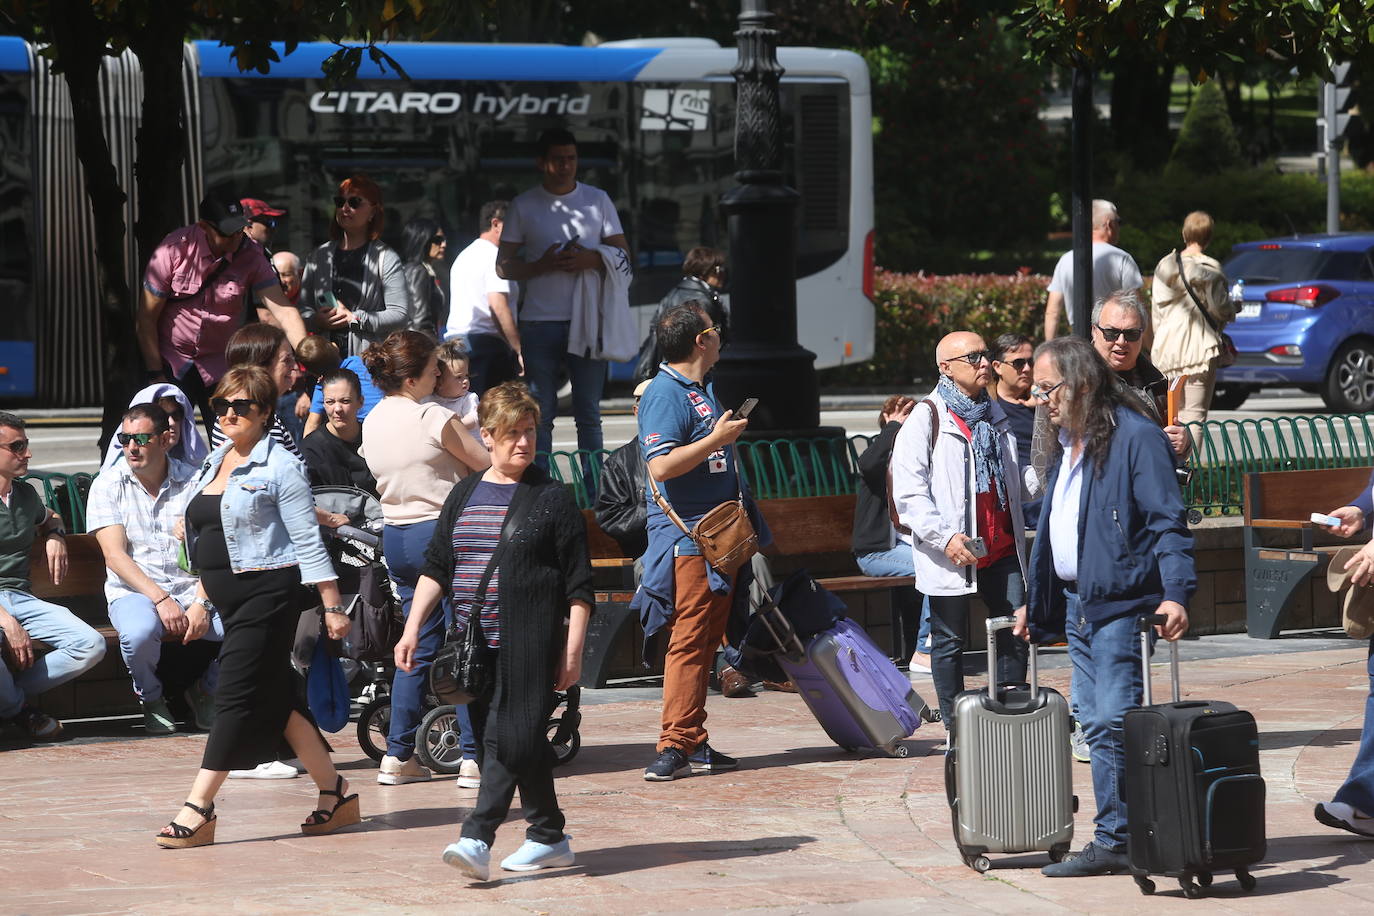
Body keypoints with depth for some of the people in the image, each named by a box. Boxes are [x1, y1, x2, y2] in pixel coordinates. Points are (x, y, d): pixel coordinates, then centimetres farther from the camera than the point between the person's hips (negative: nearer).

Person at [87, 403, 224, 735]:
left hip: (193, 590, 2)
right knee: (139, 632, -38)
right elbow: (115, 555, -8)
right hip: (134, 592, -2)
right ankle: (151, 698, -3)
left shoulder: (195, 481, 4)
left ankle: (205, 691, 6)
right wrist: (161, 599, -20)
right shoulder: (107, 486, 1)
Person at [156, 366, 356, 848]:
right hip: (230, 599, 8)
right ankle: (335, 794, 16)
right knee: (278, 701, 9)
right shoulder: (213, 465, 15)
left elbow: (308, 542, -10)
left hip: (268, 593, -8)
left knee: (237, 696, -10)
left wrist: (332, 606, -12)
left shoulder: (279, 467, -8)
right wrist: (201, 599, 21)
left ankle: (198, 809, -11)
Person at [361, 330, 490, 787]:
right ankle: (474, 757, -2)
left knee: (419, 644, 14)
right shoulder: (435, 419, -16)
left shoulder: (372, 421, 7)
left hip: (396, 537, 7)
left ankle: (398, 755, 11)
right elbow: (488, 464, -8)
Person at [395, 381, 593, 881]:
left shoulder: (552, 498, 0)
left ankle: (477, 839, -16)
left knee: (513, 740, -13)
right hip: (476, 643, 5)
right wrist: (413, 628, 6)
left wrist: (572, 650, -7)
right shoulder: (464, 496, 13)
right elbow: (436, 568, 16)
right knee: (510, 743, 7)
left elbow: (578, 584, -1)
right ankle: (549, 837, 17)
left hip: (529, 644, -5)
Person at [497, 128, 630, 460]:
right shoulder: (523, 206, 7)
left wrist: (592, 260, -12)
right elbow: (503, 266, 5)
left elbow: (623, 255, 9)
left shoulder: (598, 200, 10)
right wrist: (541, 265, -12)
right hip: (540, 322, -1)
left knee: (589, 413, 2)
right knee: (540, 414, 0)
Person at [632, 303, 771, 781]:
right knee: (689, 639, -11)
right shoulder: (664, 393, -14)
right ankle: (676, 745, -10)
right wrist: (716, 439, -20)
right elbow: (661, 466, -24)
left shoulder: (702, 389, 16)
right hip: (685, 537, -9)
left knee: (705, 640, 10)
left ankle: (694, 743, 14)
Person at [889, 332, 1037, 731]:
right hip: (952, 555, -6)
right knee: (950, 641, 3)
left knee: (1014, 636, 3)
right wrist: (944, 536, -21)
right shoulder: (926, 420, -5)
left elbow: (1015, 483, 24)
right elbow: (908, 493, -11)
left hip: (1002, 549, 6)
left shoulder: (994, 415, 16)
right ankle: (955, 726, 12)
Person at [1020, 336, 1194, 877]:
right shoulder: (1065, 445, 18)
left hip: (1122, 604, -9)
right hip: (1076, 606, 9)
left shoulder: (1135, 436, -10)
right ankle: (1113, 841, 11)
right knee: (1094, 726, 8)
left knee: (1113, 724, -11)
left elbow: (1167, 522, -15)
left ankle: (1115, 841, -6)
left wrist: (1175, 593, -26)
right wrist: (1034, 604, 28)